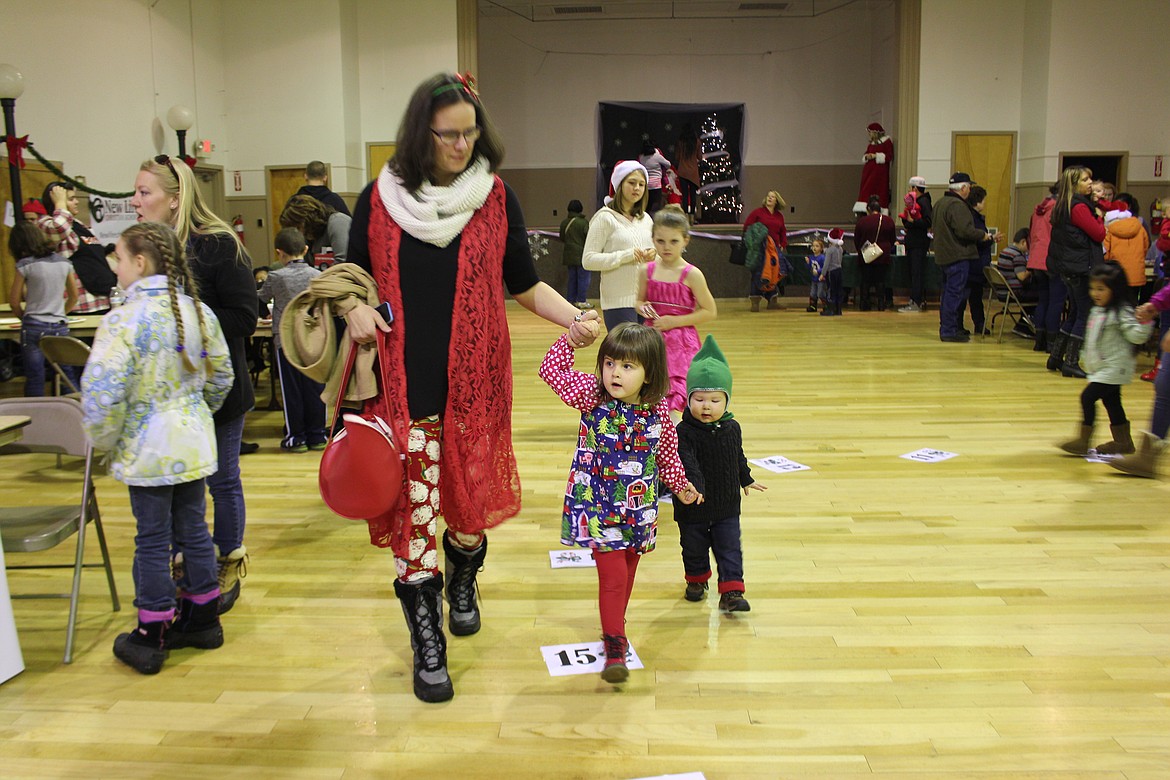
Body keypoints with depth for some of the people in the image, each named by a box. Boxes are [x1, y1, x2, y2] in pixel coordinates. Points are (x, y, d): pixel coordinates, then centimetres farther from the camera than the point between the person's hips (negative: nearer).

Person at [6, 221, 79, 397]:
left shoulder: (25, 265, -7)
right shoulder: (63, 262, 6)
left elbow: (14, 301, -3)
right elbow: (74, 295, 16)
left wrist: (25, 318, 14)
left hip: (34, 327, -4)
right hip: (60, 326, 4)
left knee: (34, 378, 2)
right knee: (68, 375, 8)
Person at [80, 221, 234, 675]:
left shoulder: (123, 321, -17)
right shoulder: (200, 312, 2)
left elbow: (101, 395, -22)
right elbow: (221, 378, 11)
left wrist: (105, 442, -6)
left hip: (146, 451, -5)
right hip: (194, 444, 6)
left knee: (152, 540, 4)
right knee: (193, 530, 15)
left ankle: (150, 637, 16)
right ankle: (202, 619, 28)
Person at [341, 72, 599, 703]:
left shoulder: (496, 197, 1)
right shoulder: (379, 198, 1)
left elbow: (524, 285, 5)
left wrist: (573, 317, -12)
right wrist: (353, 307, -12)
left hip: (474, 380, 1)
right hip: (402, 384, 0)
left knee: (471, 498, 11)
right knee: (411, 508, 0)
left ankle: (462, 579, 45)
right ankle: (427, 644, 15)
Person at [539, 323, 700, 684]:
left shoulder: (659, 410, -5)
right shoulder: (593, 396, -12)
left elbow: (667, 452, 12)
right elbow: (551, 370, -11)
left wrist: (680, 484, 20)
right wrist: (571, 336, -15)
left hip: (639, 510, 3)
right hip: (597, 508, -3)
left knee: (627, 573, 17)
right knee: (613, 574, -8)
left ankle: (615, 624, 38)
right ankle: (615, 644, 6)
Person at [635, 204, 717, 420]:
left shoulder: (691, 275, -9)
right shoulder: (646, 271, 2)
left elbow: (709, 312, -7)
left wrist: (674, 321, -13)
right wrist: (642, 308, -7)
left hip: (681, 345, -4)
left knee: (673, 404, -12)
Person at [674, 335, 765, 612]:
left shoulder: (732, 428, -2)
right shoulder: (684, 432, -19)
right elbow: (686, 462, -30)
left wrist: (747, 480, 26)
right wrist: (695, 487, -44)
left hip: (727, 506, 3)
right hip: (693, 508, -3)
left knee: (730, 549, 2)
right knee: (694, 548, 16)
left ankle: (731, 592, 7)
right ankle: (697, 580, 38)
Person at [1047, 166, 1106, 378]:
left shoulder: (1063, 206, 13)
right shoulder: (1079, 207, -16)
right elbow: (1099, 234, -14)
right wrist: (1098, 219, 4)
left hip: (1068, 267, 9)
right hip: (1082, 267, -9)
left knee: (1074, 313, 18)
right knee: (1084, 315, -3)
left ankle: (1055, 357, 20)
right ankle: (1071, 363, -2)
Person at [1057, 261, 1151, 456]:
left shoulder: (1122, 312, -15)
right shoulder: (1098, 310, 11)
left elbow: (1136, 336, -20)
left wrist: (1144, 322, -35)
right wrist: (1088, 359, 25)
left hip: (1114, 368, -9)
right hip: (1101, 367, 9)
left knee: (1088, 397, -12)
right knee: (1111, 402, 14)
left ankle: (1083, 441, -6)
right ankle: (1123, 442, 24)